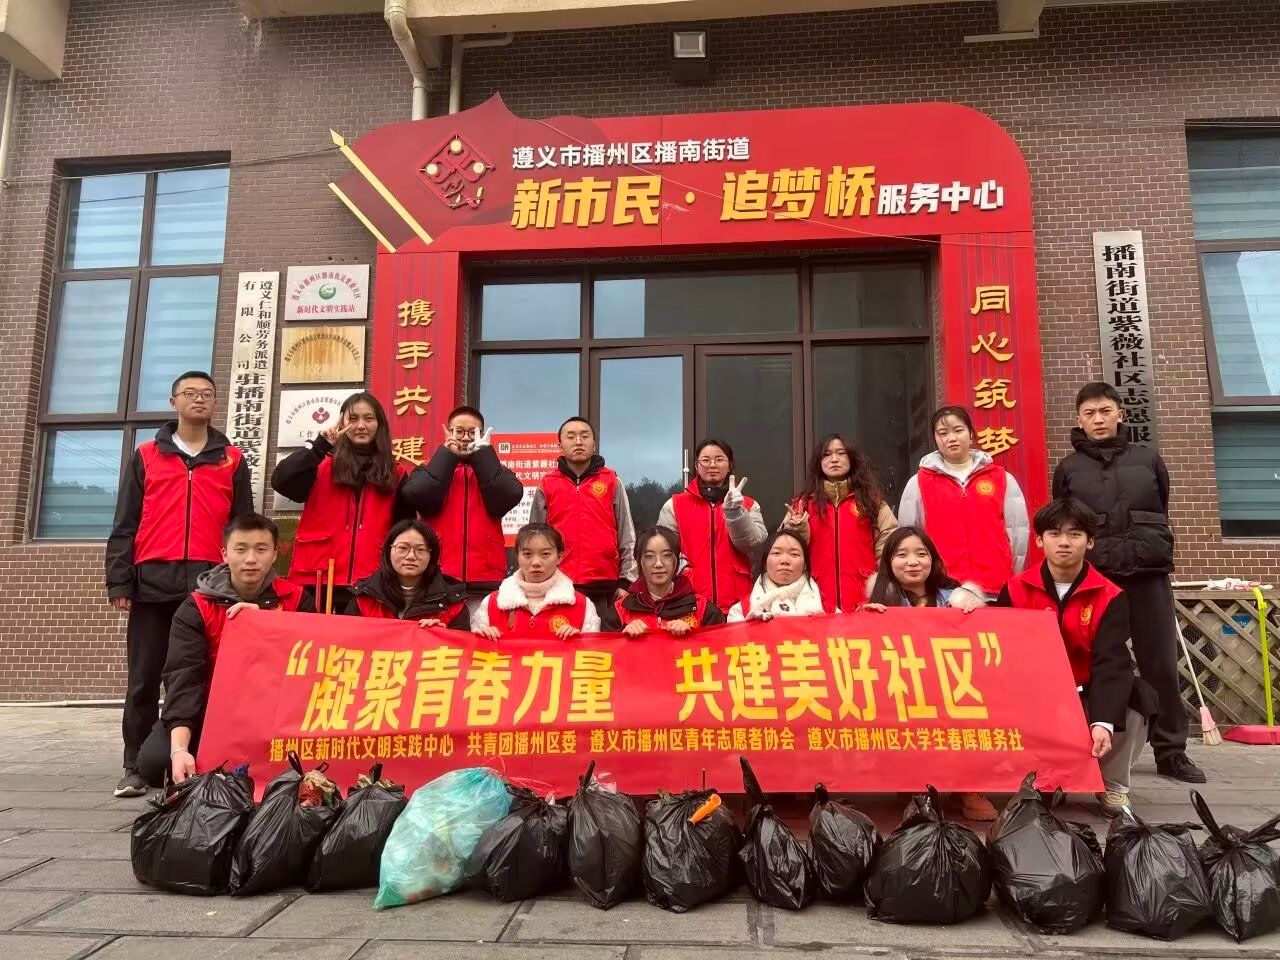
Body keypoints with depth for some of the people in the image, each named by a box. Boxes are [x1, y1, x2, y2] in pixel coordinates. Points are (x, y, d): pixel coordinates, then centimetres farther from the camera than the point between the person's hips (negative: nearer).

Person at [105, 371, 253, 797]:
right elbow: (125, 524, 9)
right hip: (153, 581, 1)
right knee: (144, 678, 4)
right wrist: (119, 581, 0)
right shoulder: (146, 456, 12)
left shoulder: (232, 461, 12)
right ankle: (136, 767, 14)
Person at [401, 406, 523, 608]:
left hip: (485, 584, 0)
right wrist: (448, 454, -3)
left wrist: (482, 453, -5)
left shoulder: (492, 471, 14)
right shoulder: (429, 471, 13)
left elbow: (511, 495, -8)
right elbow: (417, 495, -10)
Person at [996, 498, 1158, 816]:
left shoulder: (1109, 597, -8)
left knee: (1138, 698, -28)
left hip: (1087, 697, 0)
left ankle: (1113, 786, 0)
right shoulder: (1015, 591, -5)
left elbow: (1110, 662, -21)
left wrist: (1103, 721, -37)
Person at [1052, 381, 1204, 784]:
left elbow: (1162, 512, 19)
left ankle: (1171, 751, 12)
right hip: (1092, 577, -1)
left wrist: (1156, 554, 16)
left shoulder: (1147, 459, 10)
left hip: (1148, 574, 1)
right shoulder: (1068, 468, 8)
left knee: (1161, 663, 2)